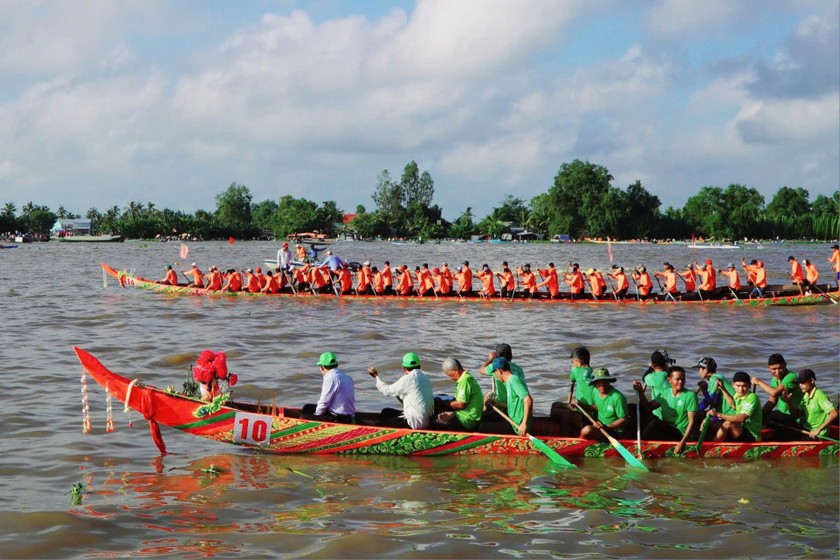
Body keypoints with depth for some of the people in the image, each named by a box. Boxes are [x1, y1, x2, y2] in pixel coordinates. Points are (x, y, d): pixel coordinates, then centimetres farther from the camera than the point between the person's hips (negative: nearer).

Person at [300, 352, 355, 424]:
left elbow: (323, 402, -14)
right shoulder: (347, 377, 11)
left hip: (339, 420, -9)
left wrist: (316, 417, 3)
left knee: (304, 417, -10)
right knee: (307, 408, 19)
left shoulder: (330, 379, -16)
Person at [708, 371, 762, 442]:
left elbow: (741, 418, -33)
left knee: (728, 424, -32)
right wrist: (723, 389, 23)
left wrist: (719, 415, -35)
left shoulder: (752, 398, -20)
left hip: (751, 436, -9)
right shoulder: (738, 395, 6)